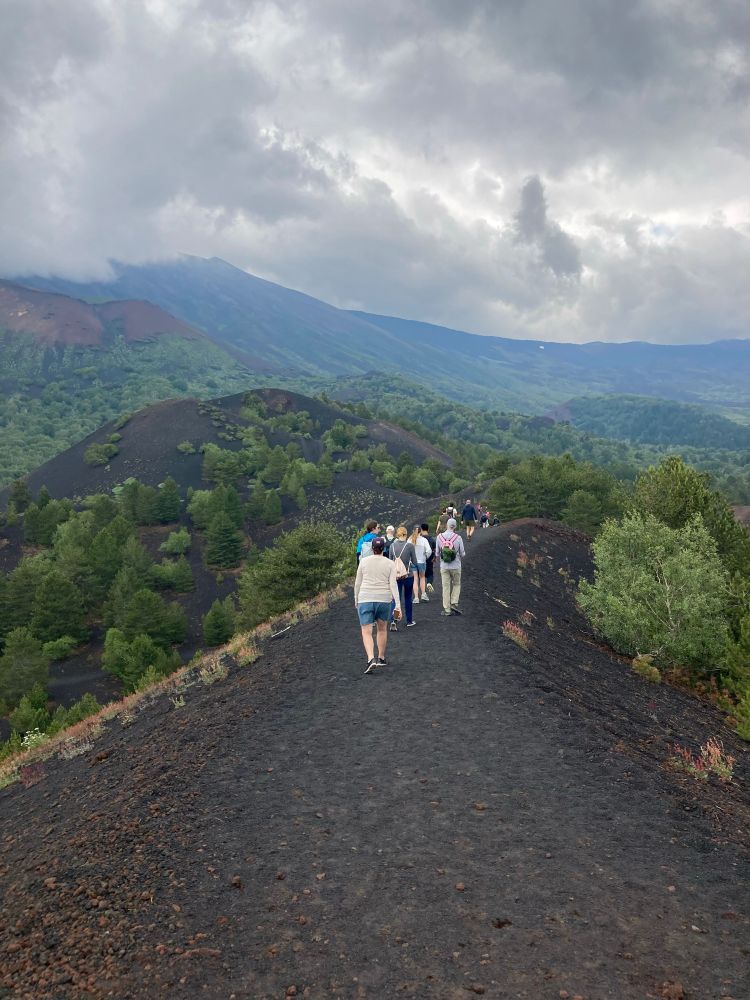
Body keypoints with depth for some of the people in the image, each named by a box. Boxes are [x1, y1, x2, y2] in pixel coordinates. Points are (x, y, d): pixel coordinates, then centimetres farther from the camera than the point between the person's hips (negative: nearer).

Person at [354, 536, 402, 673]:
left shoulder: (364, 562, 1)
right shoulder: (389, 564, 0)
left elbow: (357, 583, 5)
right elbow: (393, 585, -7)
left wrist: (356, 600, 18)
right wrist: (398, 605, -8)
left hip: (365, 600, -1)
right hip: (384, 600, 1)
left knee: (366, 632, -1)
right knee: (382, 629, 21)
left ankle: (371, 659, -21)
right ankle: (381, 658, 29)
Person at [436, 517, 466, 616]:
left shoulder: (439, 537, -6)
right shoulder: (458, 538, -10)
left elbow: (437, 553, 2)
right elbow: (463, 554, -2)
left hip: (444, 566, 1)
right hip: (456, 566, -1)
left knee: (446, 587, 7)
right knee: (456, 584, 17)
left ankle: (447, 609, 8)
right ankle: (454, 603, 5)